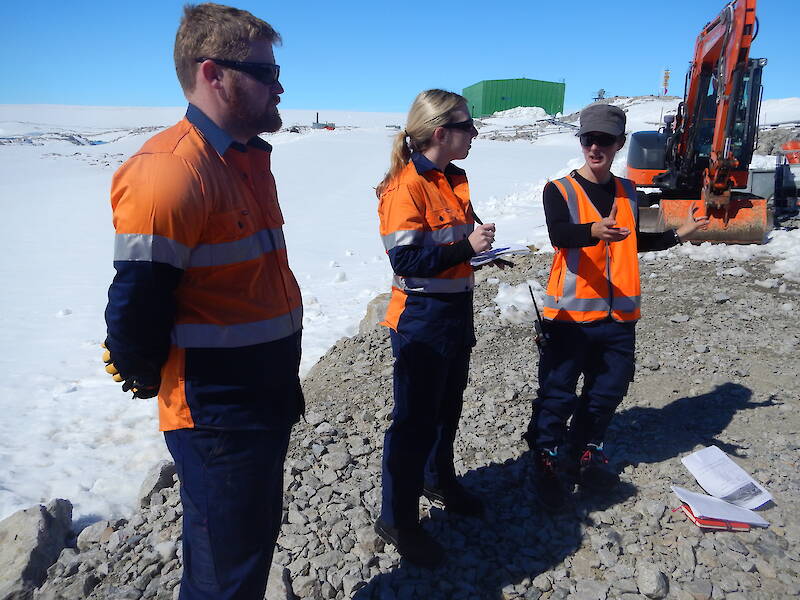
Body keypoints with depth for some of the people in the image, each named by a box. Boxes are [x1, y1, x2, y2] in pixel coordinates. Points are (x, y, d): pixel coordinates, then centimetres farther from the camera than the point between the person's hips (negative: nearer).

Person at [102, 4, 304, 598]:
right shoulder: (172, 170, -23)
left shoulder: (248, 159, 8)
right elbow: (135, 306, -22)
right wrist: (149, 378, -3)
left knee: (258, 537, 26)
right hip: (216, 415, -8)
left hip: (268, 398, 9)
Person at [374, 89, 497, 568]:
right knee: (416, 420, 2)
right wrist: (466, 247, -28)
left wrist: (482, 238, 3)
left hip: (456, 312, 9)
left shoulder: (455, 180, 9)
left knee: (448, 407, 22)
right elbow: (406, 261, -23)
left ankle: (440, 479, 45)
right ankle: (397, 519, 19)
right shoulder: (406, 187, -17)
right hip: (421, 318, -8)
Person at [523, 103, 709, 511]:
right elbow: (559, 234, -26)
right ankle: (546, 458, 20)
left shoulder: (627, 192, 12)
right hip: (571, 313, -5)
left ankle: (584, 450, 34)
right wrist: (594, 231, -44)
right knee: (558, 393, 1)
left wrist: (677, 235, 21)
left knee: (609, 389, 14)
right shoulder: (559, 190, -6)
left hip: (618, 313, 6)